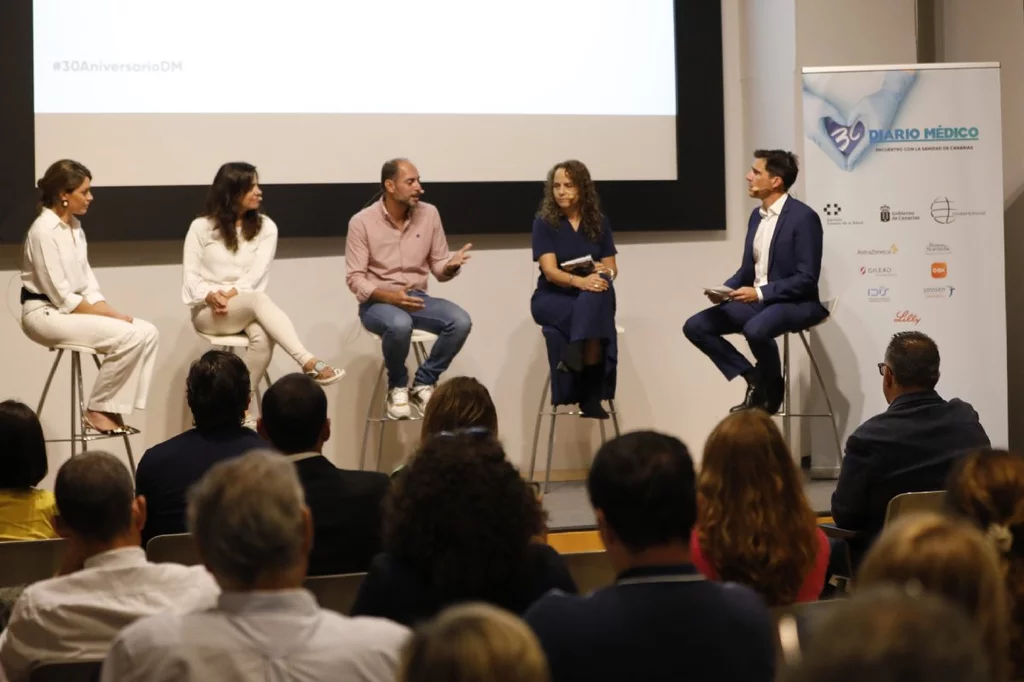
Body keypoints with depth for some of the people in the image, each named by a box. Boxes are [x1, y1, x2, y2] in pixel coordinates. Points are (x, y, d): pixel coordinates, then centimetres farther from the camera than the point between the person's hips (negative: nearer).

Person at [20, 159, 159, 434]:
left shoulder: (74, 227, 11)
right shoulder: (44, 231, -17)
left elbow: (87, 281, 12)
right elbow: (62, 297, -20)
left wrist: (108, 310, -6)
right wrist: (109, 314, -16)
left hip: (74, 309, 9)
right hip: (46, 313, -9)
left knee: (147, 332, -9)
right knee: (130, 336, -24)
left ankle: (113, 409, -7)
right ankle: (97, 411, -10)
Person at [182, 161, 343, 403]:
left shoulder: (265, 227, 8)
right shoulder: (201, 227, 5)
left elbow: (257, 274, -3)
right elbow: (191, 275, 0)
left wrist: (231, 294, -19)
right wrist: (210, 296, -21)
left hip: (245, 307, 3)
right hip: (208, 312, -3)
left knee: (262, 336, -36)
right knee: (259, 299, -36)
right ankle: (310, 364, -51)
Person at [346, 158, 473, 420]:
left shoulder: (429, 214, 2)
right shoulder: (362, 222, -9)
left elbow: (438, 267, 7)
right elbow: (355, 278, -10)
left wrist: (451, 266, -19)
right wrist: (390, 296, -27)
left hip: (417, 298, 4)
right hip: (377, 301, -4)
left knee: (460, 321, -25)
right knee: (400, 324, -39)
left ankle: (424, 382, -5)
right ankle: (397, 387, -10)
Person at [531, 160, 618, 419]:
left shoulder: (598, 222, 9)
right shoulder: (544, 222, -2)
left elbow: (612, 269, 11)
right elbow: (550, 271, -14)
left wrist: (601, 271, -16)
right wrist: (580, 281, -34)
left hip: (592, 297, 3)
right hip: (552, 298, -3)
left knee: (601, 286, -36)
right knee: (593, 315, -37)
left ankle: (575, 357, -46)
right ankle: (590, 394, -33)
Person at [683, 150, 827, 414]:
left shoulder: (803, 217, -15)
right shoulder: (757, 215, 11)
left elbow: (807, 279, -18)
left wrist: (760, 293, -24)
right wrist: (724, 290, -4)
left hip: (794, 303, -8)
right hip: (756, 299, 8)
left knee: (755, 329, -38)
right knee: (695, 326, -5)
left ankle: (771, 386, -8)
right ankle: (754, 378, 1)